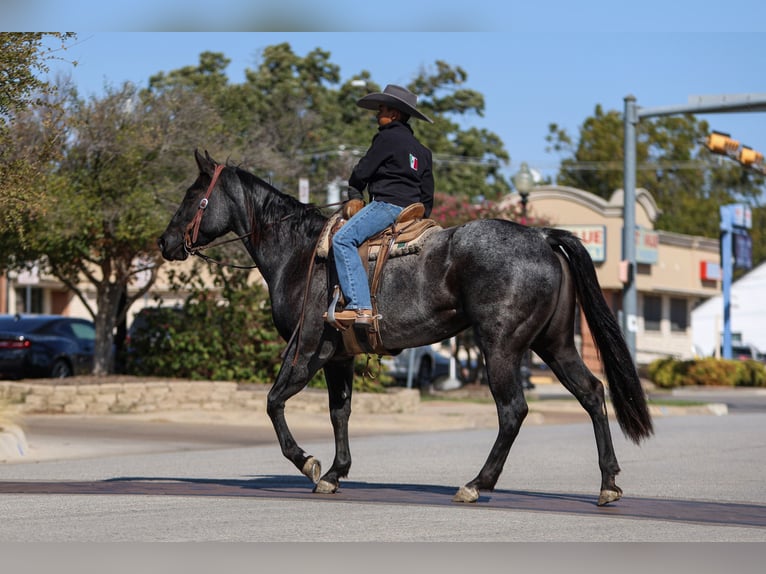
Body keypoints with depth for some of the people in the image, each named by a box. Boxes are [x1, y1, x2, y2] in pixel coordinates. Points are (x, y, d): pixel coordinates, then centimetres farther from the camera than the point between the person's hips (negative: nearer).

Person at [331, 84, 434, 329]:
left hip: (389, 203, -10)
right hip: (413, 208, 10)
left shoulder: (388, 137, -3)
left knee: (343, 239, -22)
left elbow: (362, 171, -2)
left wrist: (354, 194, 16)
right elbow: (428, 194, 24)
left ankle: (360, 307, -36)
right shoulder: (422, 150, 23)